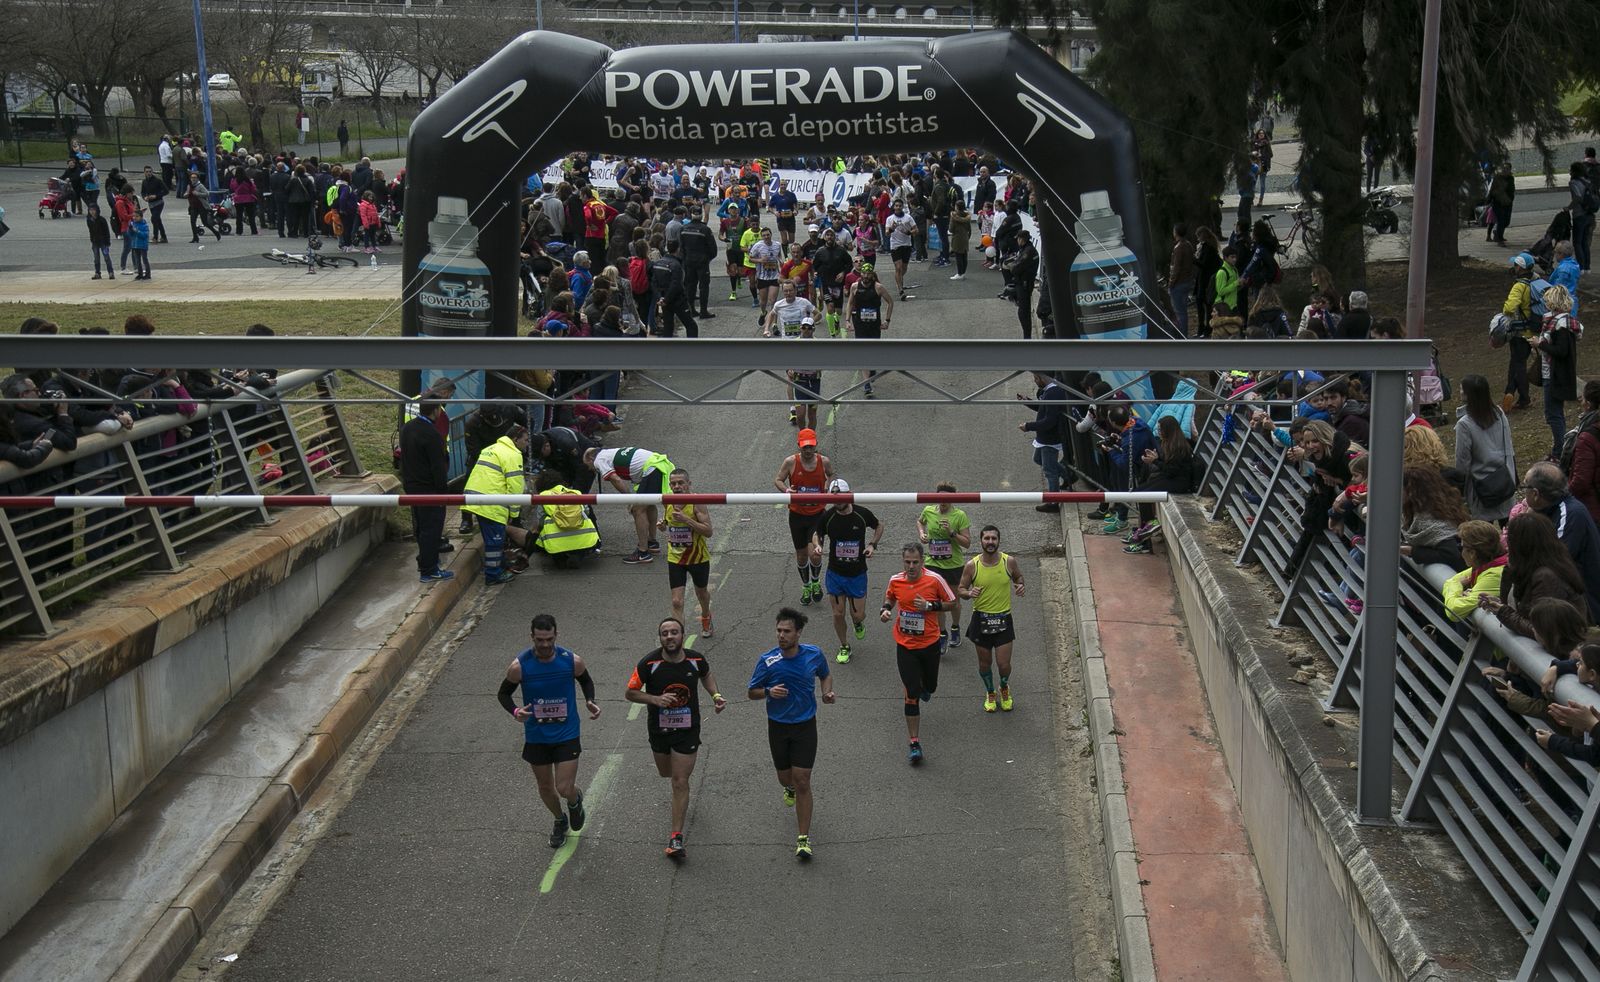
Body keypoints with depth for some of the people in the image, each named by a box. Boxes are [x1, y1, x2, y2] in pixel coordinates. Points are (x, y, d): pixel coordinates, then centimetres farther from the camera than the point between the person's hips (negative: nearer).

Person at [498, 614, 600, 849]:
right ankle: (560, 821, 46)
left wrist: (590, 702, -11)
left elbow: (586, 681, 8)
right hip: (536, 737, 1)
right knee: (545, 787, 15)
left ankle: (575, 800, 30)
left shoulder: (572, 661, -14)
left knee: (565, 789, -8)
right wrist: (515, 711, -21)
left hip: (567, 735, -1)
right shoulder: (520, 666, -15)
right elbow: (504, 693, 0)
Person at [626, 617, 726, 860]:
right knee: (666, 773, 24)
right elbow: (630, 693, -10)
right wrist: (656, 699, -26)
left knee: (680, 783, -5)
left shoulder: (696, 659, -12)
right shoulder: (649, 663, -19)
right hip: (658, 728, 1)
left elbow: (706, 675, 12)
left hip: (687, 730, -1)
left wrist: (715, 695, -5)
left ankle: (676, 838, 0)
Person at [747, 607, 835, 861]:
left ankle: (803, 838, -1)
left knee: (802, 782, -8)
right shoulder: (767, 661, -13)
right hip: (778, 726, 1)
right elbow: (751, 691, -1)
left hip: (805, 726, -1)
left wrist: (827, 692, -7)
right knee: (785, 777, 15)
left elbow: (825, 675, 13)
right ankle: (790, 788, 56)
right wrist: (769, 692, -22)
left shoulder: (813, 654, -8)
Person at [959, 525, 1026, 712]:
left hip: (1003, 619, 0)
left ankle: (1004, 688, 33)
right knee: (985, 662, 13)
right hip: (981, 619, 0)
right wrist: (969, 593, -21)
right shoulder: (971, 566, -10)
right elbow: (960, 590, 1)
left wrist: (1022, 587, -10)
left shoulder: (1009, 562, -7)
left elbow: (1018, 578, 13)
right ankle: (990, 692, 39)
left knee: (1004, 663, 0)